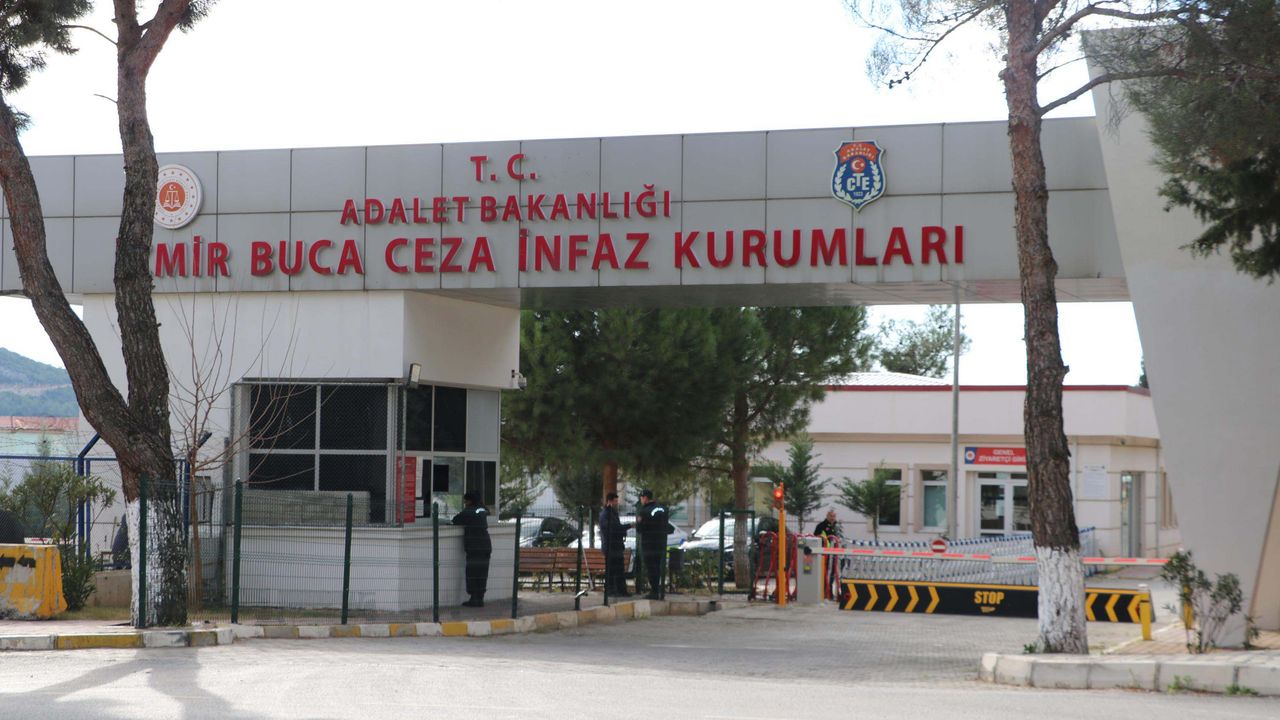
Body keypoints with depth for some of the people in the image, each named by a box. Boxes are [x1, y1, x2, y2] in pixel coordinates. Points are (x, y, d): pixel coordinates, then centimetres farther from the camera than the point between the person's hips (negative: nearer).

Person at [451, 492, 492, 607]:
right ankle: (480, 599, 10)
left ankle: (474, 599, -8)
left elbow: (455, 520, -5)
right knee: (482, 573, 8)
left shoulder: (468, 512, -8)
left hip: (474, 548, -8)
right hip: (486, 547, 8)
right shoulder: (482, 510, 14)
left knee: (473, 573, -5)